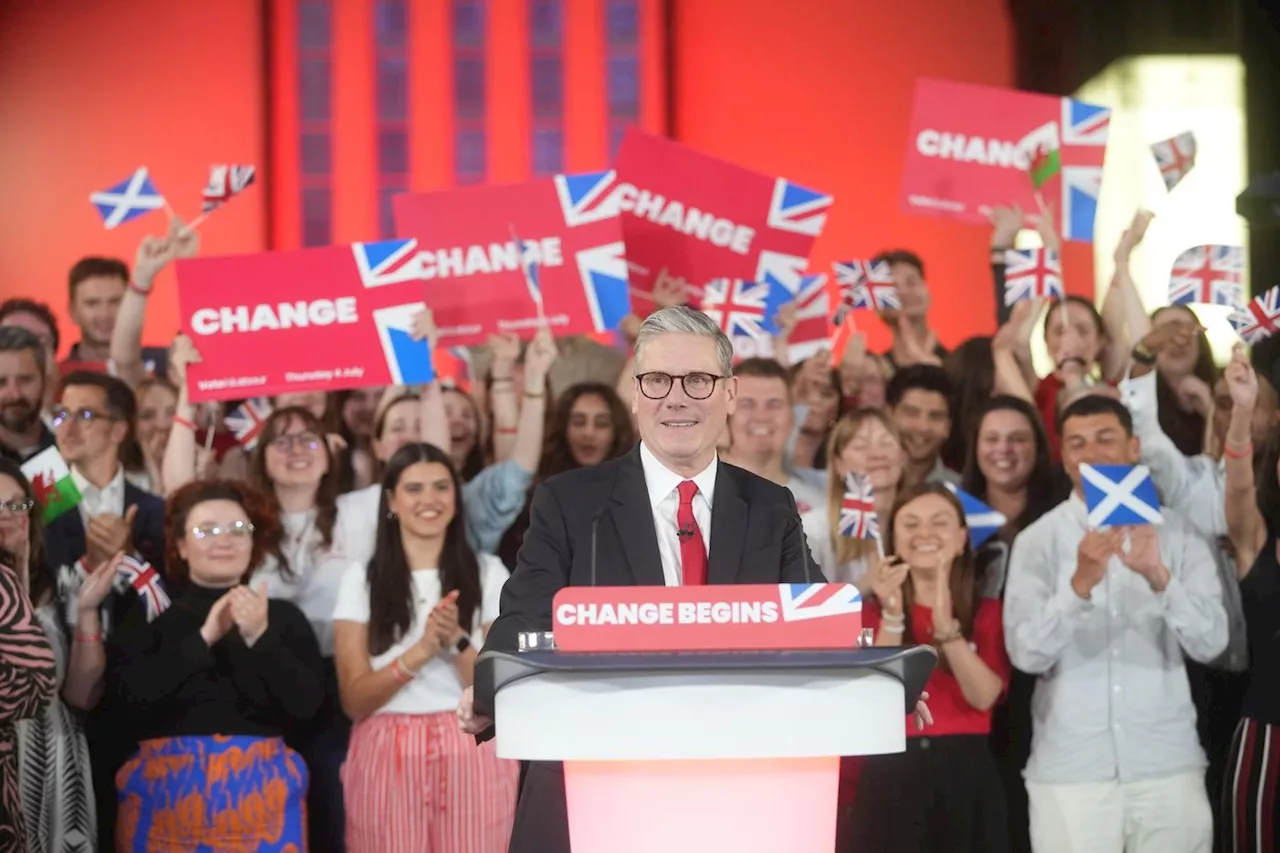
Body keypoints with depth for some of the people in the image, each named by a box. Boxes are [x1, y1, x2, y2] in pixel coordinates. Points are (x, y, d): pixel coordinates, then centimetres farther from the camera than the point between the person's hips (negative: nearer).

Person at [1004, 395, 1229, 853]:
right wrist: (1080, 585, -25)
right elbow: (1026, 654, -11)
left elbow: (1211, 643, -6)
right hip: (1069, 772, -1)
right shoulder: (1038, 540, 0)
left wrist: (1158, 577, -22)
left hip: (1167, 767, 1)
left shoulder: (1177, 533, 4)